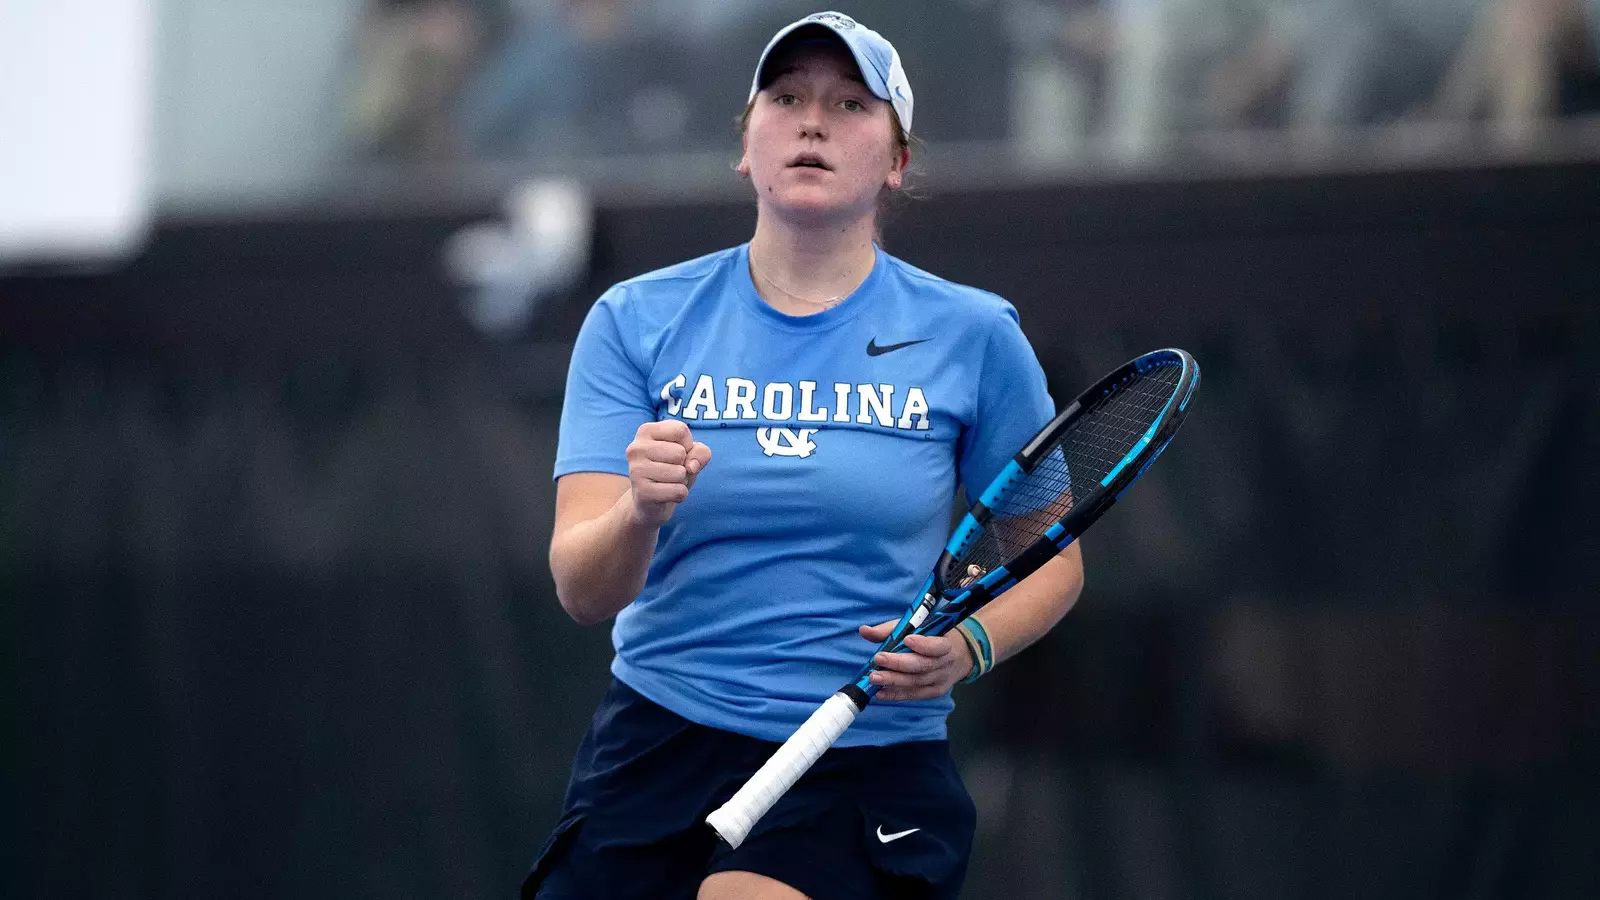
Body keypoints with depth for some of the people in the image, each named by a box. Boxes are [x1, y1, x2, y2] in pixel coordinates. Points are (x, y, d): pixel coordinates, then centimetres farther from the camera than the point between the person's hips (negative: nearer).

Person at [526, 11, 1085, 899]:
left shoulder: (974, 335, 0)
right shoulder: (636, 323, 1)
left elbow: (1050, 557, 12)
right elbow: (582, 591, -7)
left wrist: (969, 645, -10)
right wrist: (638, 514, -29)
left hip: (867, 757, -2)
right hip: (656, 743, 2)